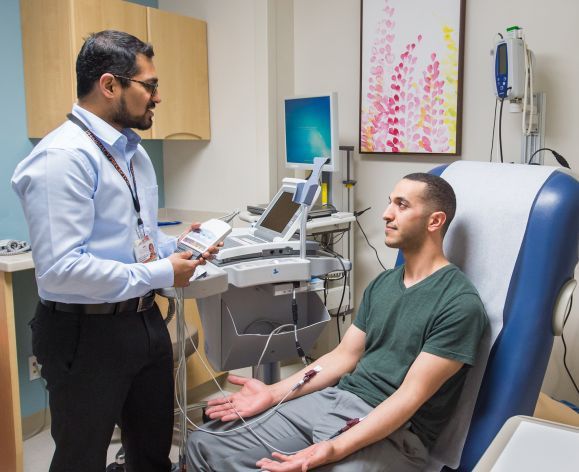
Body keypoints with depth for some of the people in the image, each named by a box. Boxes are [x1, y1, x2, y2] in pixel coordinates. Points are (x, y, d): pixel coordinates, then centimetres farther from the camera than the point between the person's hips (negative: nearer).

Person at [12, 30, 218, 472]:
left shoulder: (133, 151, 10)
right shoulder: (62, 157, -20)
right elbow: (60, 268, -27)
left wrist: (174, 246, 0)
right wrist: (161, 274, -21)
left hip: (145, 322, 8)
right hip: (86, 335, -8)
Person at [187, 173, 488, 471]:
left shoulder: (459, 303, -11)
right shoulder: (382, 283, 14)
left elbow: (410, 396, -17)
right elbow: (344, 356, 13)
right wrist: (274, 393, 1)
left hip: (391, 431, -7)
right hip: (331, 400, 7)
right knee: (205, 445, -3)